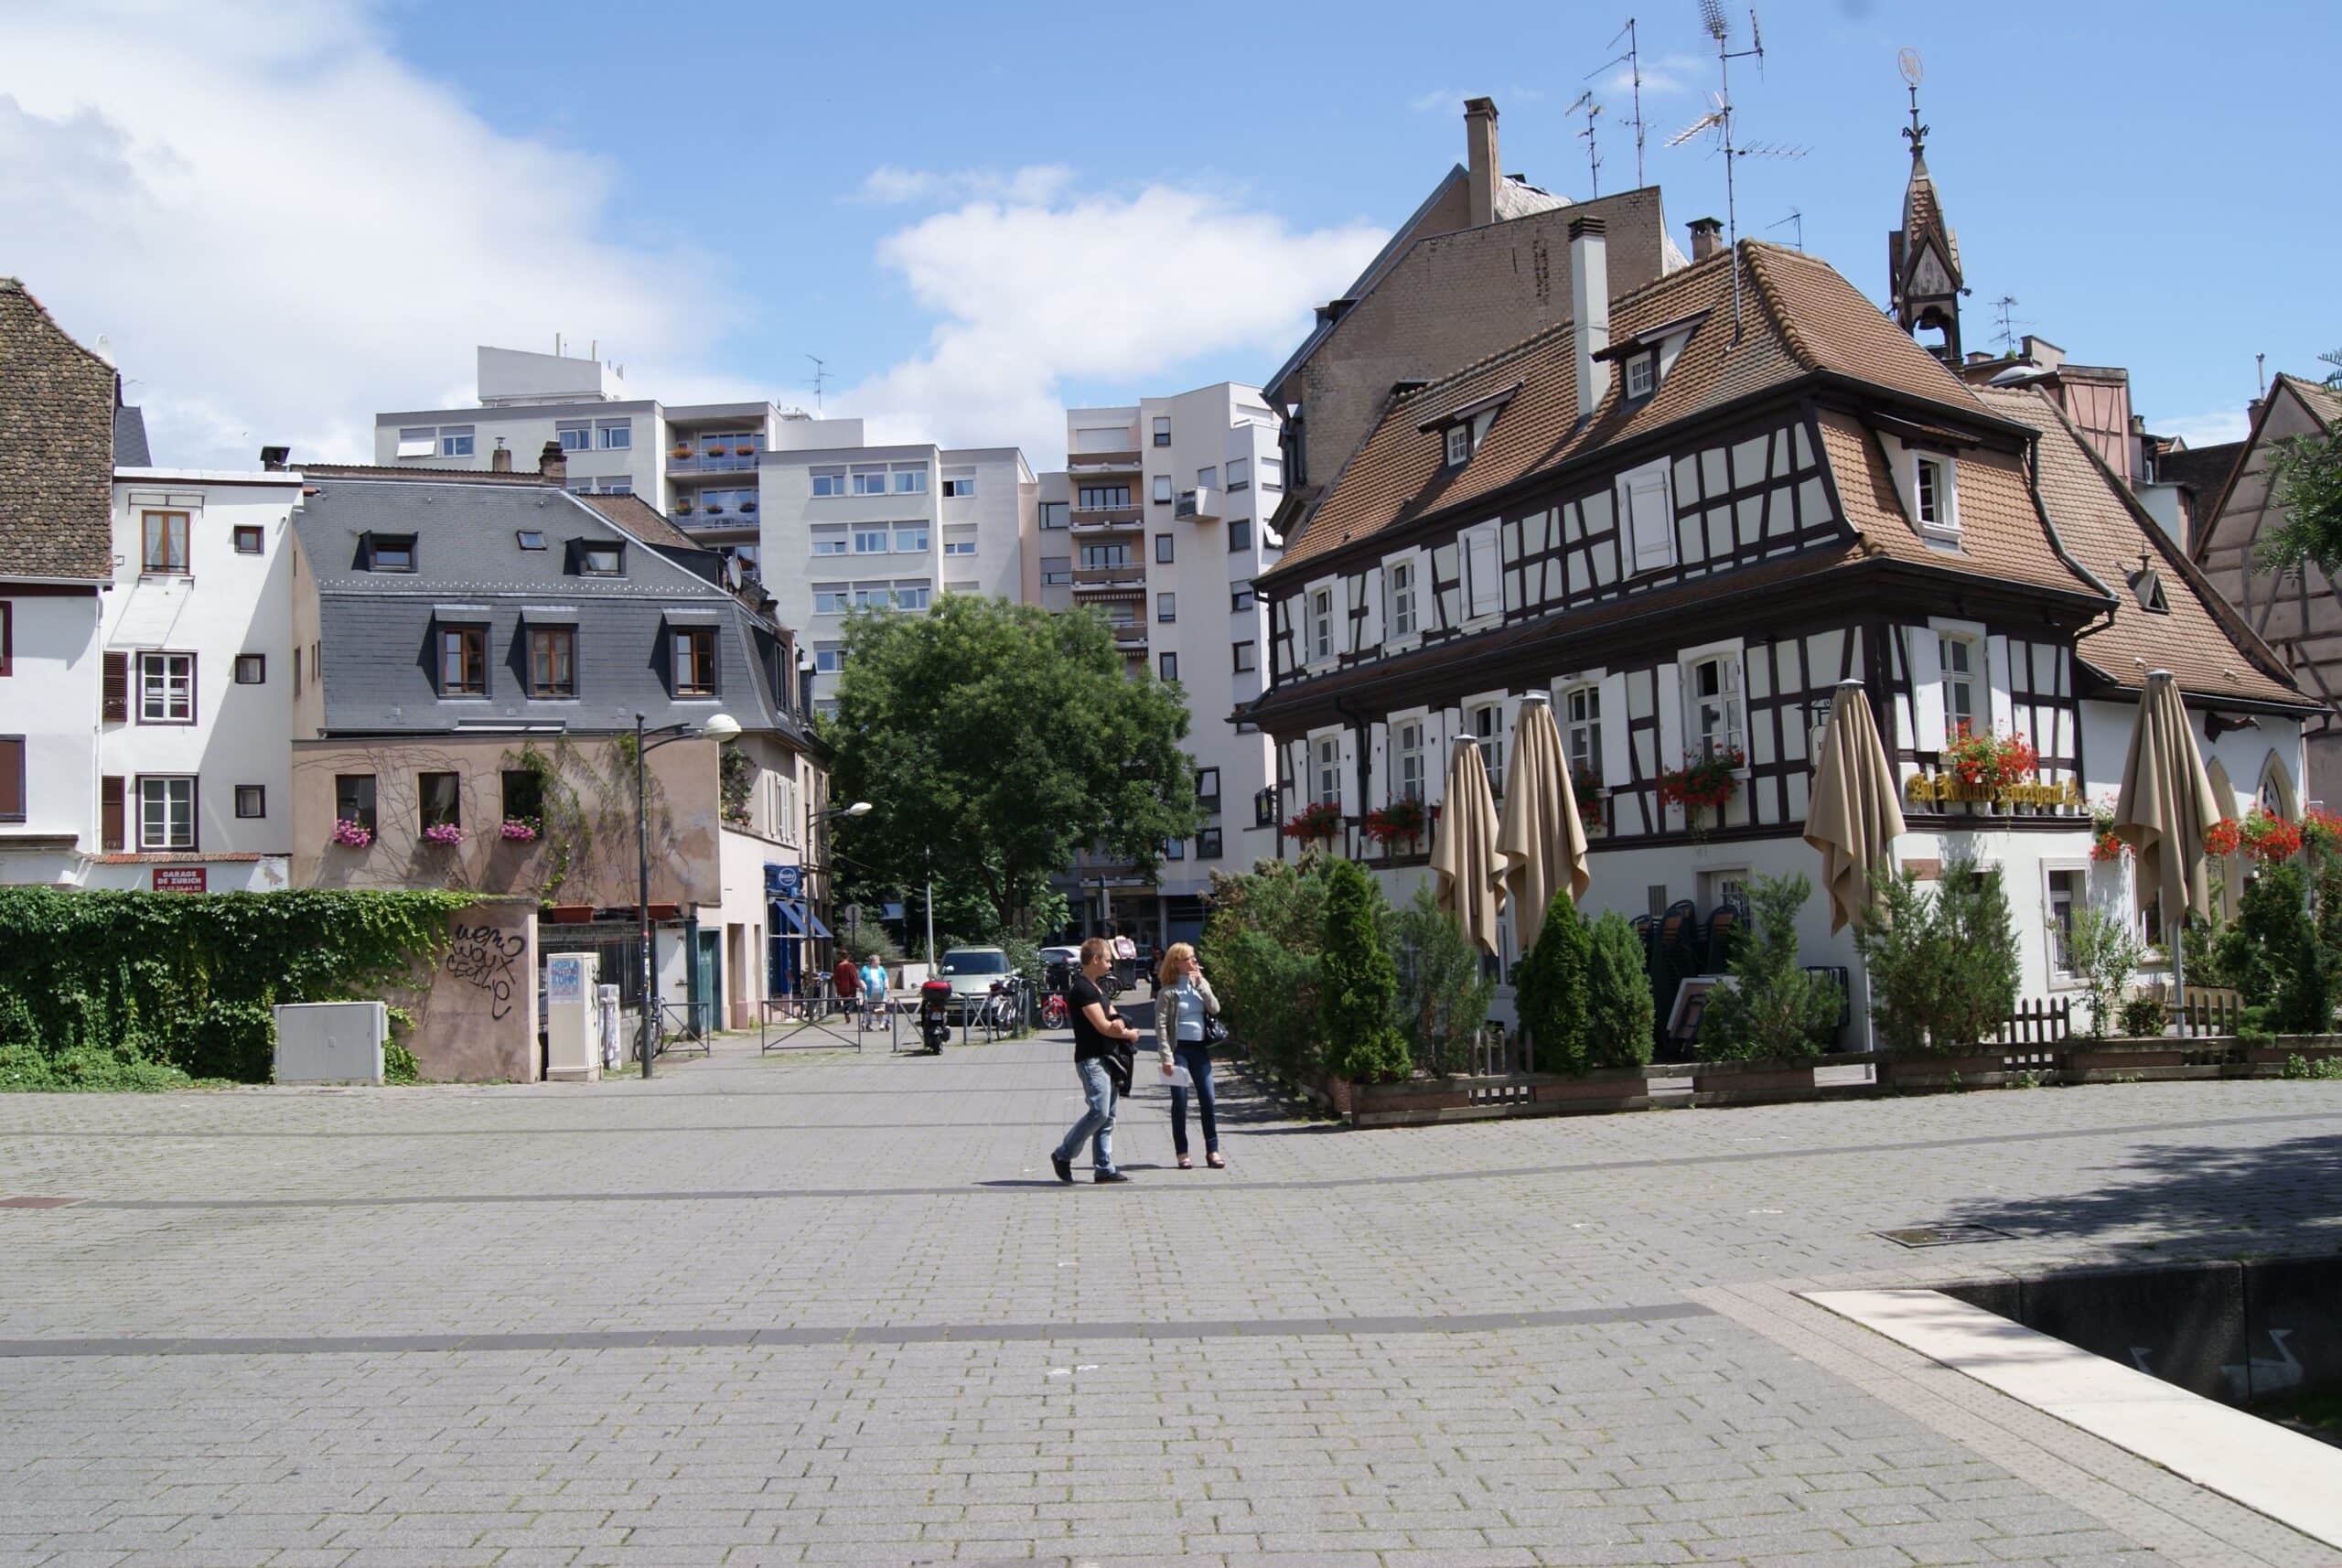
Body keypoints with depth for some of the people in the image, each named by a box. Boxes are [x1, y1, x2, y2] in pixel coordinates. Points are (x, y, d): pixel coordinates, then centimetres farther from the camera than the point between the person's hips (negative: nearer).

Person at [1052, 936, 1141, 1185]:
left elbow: (1113, 1018, 17)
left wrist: (1118, 1022, -8)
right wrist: (1129, 1034, -2)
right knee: (1099, 1111, -14)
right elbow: (1102, 1026, -18)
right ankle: (1063, 1155, -1)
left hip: (1104, 1059, 10)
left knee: (1107, 1116, 8)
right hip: (1091, 1059, -10)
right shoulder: (1082, 989, -14)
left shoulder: (1094, 987, 18)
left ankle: (1104, 1169, 10)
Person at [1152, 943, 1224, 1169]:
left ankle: (1212, 1151, 9)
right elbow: (1160, 1026, -9)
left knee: (1207, 1100, 3)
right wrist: (1166, 1057, -16)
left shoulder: (1201, 984, 11)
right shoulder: (1168, 992, -5)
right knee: (1180, 1102, 0)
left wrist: (1201, 983, -8)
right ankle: (1182, 1153, 7)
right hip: (1179, 1049, -4)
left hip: (1200, 1048, 4)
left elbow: (1215, 1009, -3)